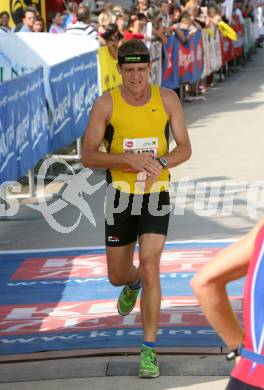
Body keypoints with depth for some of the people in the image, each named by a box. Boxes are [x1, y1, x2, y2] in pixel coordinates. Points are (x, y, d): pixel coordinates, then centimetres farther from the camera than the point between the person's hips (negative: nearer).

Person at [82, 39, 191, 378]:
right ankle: (133, 284, 53)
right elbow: (88, 157, -13)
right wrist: (131, 159, -28)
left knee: (150, 268, -17)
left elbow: (185, 149, 0)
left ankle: (149, 350, -6)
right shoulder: (106, 104, -10)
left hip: (157, 196, -1)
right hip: (120, 197, 1)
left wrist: (160, 163, -22)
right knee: (117, 277, 11)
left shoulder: (167, 99, -6)